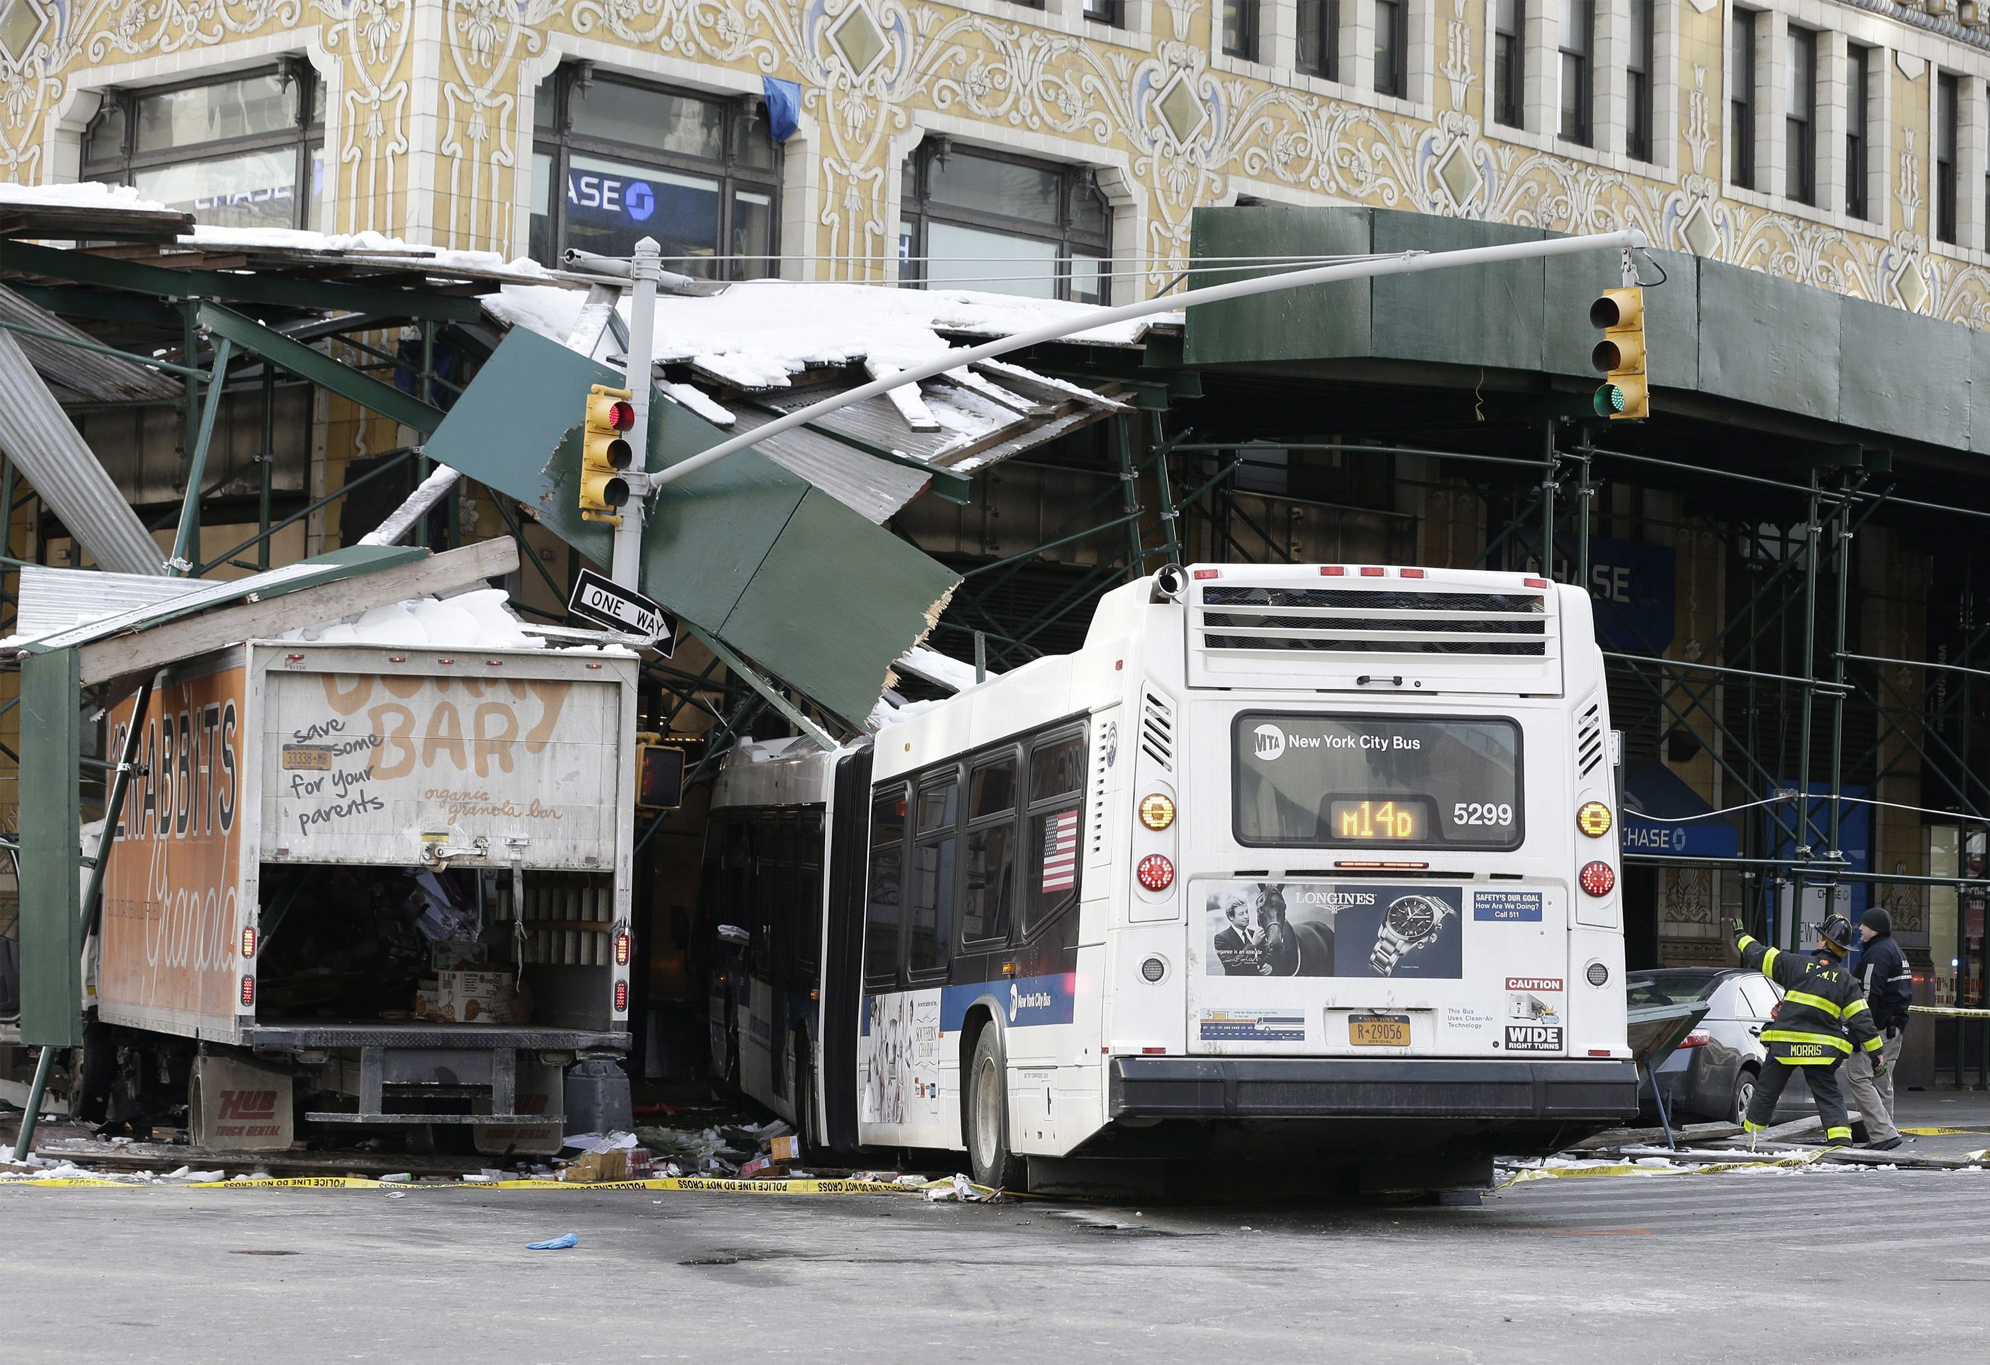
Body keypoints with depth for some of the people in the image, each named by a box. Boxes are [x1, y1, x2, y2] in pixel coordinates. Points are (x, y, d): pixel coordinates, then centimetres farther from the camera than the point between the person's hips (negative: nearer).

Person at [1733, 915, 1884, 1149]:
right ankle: (1841, 1141, -12)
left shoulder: (1797, 965, -3)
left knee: (1766, 1090, 14)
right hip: (1821, 1049, 1)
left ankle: (1750, 1131, 26)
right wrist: (1876, 1053, 6)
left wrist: (1741, 937, 23)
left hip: (1784, 1043, -1)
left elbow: (1761, 957, 4)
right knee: (1828, 1096, 3)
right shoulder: (1845, 982, 3)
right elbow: (1861, 1018, 1)